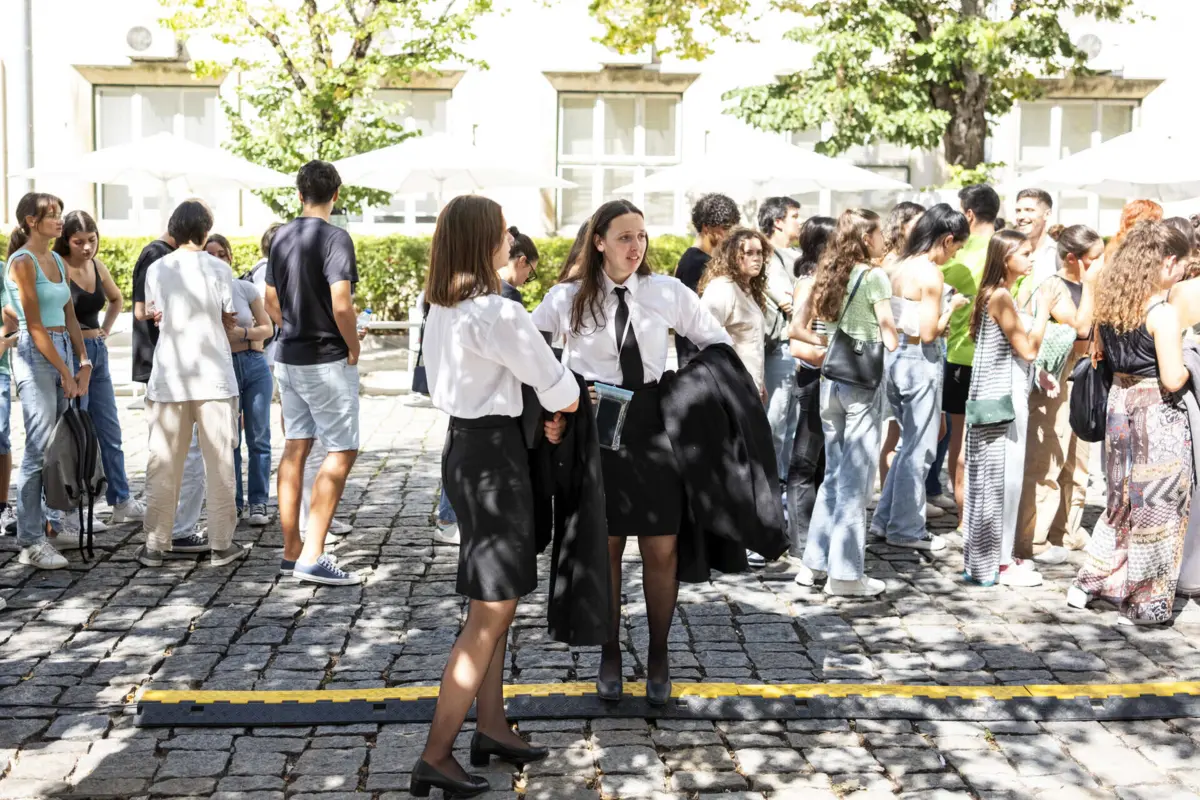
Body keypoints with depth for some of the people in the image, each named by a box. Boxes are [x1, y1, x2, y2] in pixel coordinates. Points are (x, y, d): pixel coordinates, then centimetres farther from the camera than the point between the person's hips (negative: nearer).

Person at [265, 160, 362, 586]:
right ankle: (312, 557, -6)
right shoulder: (334, 238, -15)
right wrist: (354, 349, -9)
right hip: (327, 360, -8)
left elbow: (271, 300, 15)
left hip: (288, 358, 8)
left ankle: (291, 550, 18)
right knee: (342, 451, -3)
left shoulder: (281, 237, 8)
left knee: (295, 447, 12)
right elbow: (341, 305, -23)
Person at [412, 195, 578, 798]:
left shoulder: (441, 308, 8)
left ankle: (491, 727, 28)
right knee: (491, 613, -3)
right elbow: (557, 386, -13)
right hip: (493, 455, -10)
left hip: (461, 445, 10)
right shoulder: (496, 313, -20)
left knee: (494, 603, 19)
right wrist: (564, 408, 11)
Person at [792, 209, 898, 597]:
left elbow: (799, 327, 9)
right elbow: (888, 332, -13)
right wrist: (892, 350, 6)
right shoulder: (874, 276, -9)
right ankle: (845, 573, 1)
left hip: (830, 378, 6)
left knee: (834, 473, 16)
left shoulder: (828, 274, 9)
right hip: (863, 380, -6)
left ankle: (817, 559, 22)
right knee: (855, 477, -2)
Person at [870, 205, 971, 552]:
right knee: (919, 449, 3)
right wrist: (952, 306, -4)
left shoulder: (899, 268, 8)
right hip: (920, 360, -8)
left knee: (909, 443, 20)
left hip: (895, 355, 8)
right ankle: (906, 530, 12)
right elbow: (928, 333, -18)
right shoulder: (931, 273, -15)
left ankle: (885, 520, 25)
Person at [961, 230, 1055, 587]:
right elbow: (1027, 349, -16)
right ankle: (996, 563, 3)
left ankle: (991, 554, 21)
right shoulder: (1000, 296, -15)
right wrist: (1044, 309, -9)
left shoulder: (997, 294, 14)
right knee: (1002, 477, -4)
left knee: (997, 477, 13)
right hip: (1002, 397, -10)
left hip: (1006, 395, 10)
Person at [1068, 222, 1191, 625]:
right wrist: (1190, 361, -1)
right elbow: (1172, 379, -20)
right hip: (1157, 414, -7)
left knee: (1122, 501, 20)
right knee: (1156, 509, 5)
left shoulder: (1111, 304, 3)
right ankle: (1144, 604, 13)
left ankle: (1090, 583, 25)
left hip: (1120, 405, 7)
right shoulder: (1164, 313, -19)